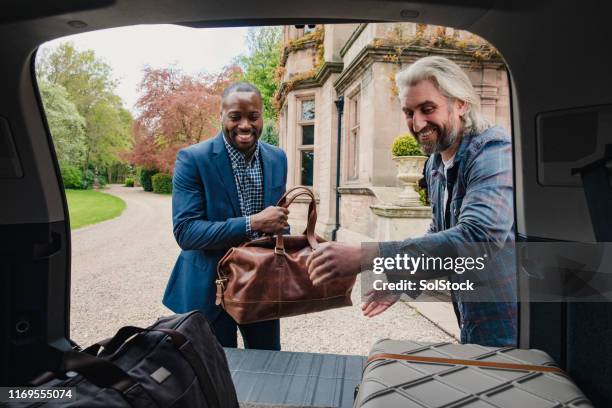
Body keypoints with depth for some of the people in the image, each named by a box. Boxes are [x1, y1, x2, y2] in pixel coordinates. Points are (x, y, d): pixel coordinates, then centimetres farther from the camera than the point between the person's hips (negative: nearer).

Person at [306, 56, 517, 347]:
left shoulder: (495, 152, -23)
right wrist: (402, 281, 2)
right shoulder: (435, 165, 4)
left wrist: (364, 256, -41)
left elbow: (478, 237, -38)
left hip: (509, 333, -7)